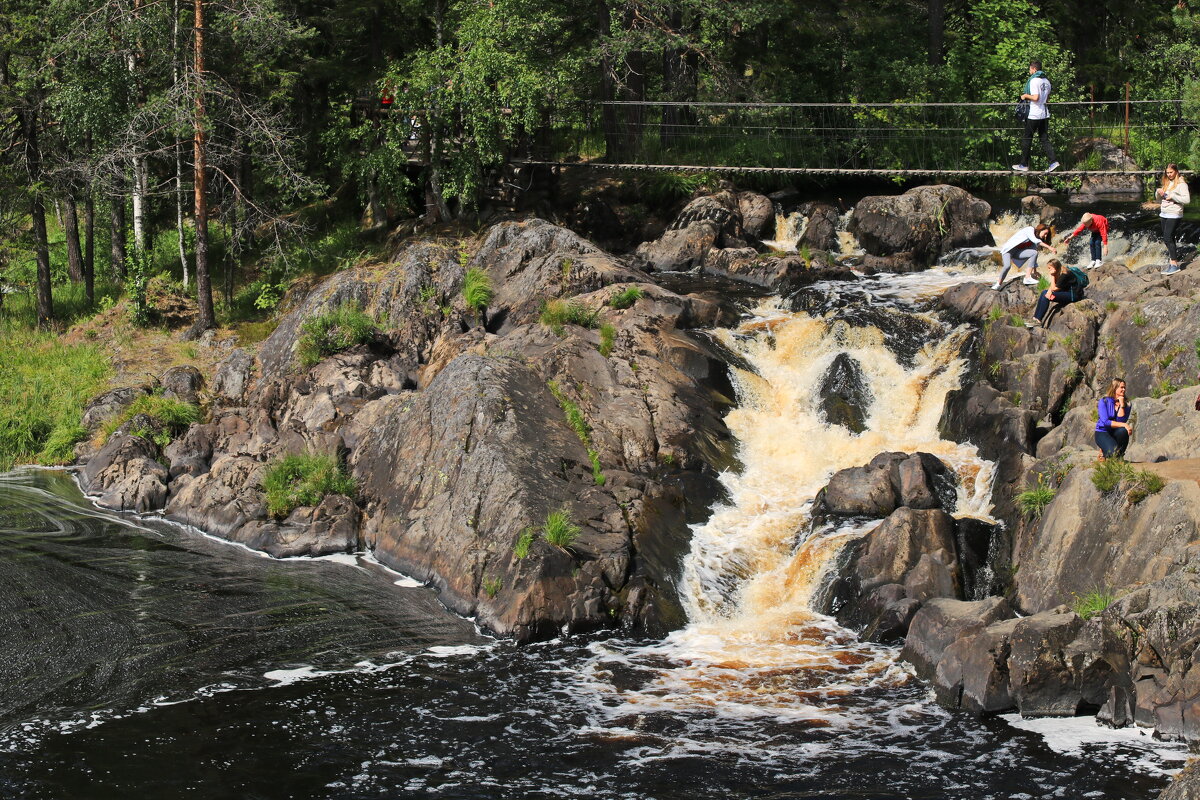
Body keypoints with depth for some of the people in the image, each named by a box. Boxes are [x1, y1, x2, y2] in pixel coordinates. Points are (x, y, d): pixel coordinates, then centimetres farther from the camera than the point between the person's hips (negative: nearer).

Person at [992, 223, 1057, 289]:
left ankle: (1027, 278, -21)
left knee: (1034, 253, -16)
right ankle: (999, 284, -10)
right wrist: (1049, 247, -35)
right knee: (1007, 266, -32)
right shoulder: (1030, 230, -11)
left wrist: (1034, 270, 6)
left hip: (1017, 251, 7)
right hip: (1008, 248, -7)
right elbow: (1035, 240, -29)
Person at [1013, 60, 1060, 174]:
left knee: (1027, 140, 4)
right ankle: (1053, 161, -6)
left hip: (1034, 116, -7)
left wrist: (1026, 96, -8)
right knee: (1045, 139, 7)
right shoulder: (1046, 81, 11)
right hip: (1045, 114, 7)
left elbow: (1035, 97, -23)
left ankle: (1024, 165, 9)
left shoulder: (1034, 80, -14)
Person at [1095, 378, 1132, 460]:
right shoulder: (1104, 401, -10)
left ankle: (1119, 454, -7)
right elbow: (1105, 422, -21)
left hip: (1115, 433, 4)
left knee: (1124, 431, -33)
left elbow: (1121, 420, -12)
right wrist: (1124, 425, -29)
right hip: (1102, 433, -4)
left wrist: (1122, 405, -18)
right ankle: (1103, 453, 6)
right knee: (1113, 452, -31)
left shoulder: (1126, 403, 0)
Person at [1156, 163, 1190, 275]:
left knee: (1167, 238, -16)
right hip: (1164, 214, 9)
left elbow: (1187, 199, -19)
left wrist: (1172, 196, -21)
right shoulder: (1167, 183, 15)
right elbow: (1158, 198, 23)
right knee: (1169, 238, 12)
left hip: (1174, 215, -8)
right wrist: (1158, 191, 2)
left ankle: (1174, 264, -17)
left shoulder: (1181, 184, -9)